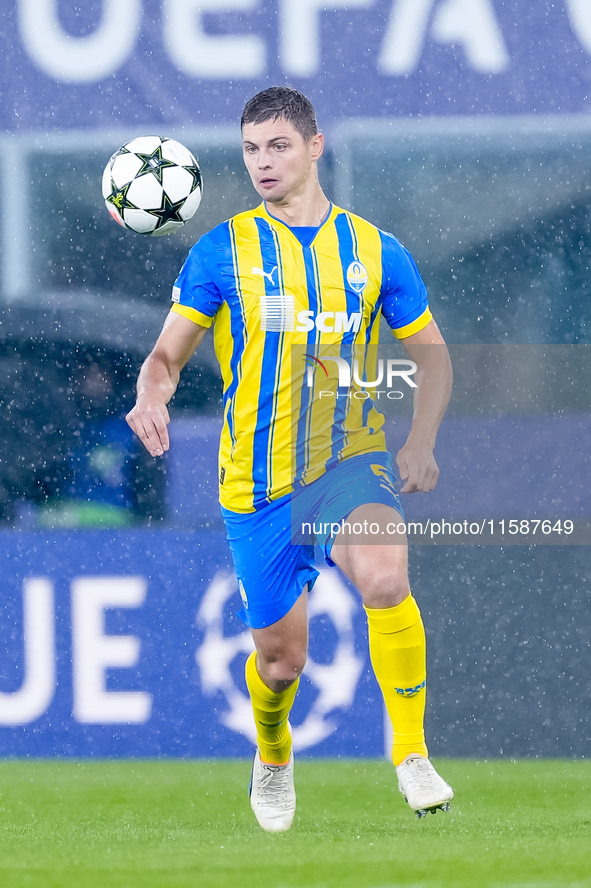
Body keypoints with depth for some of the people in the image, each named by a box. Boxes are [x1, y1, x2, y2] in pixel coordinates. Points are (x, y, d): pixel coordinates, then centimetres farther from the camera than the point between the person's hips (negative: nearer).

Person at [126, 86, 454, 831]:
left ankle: (411, 755, -18)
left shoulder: (375, 252, 3)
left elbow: (431, 353, 12)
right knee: (280, 657, 7)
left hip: (350, 461, -1)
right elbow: (168, 354, 0)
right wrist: (152, 395, -24)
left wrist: (420, 442, -5)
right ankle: (272, 755, 43)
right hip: (258, 480, 1)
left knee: (384, 576, -32)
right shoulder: (221, 252, 1)